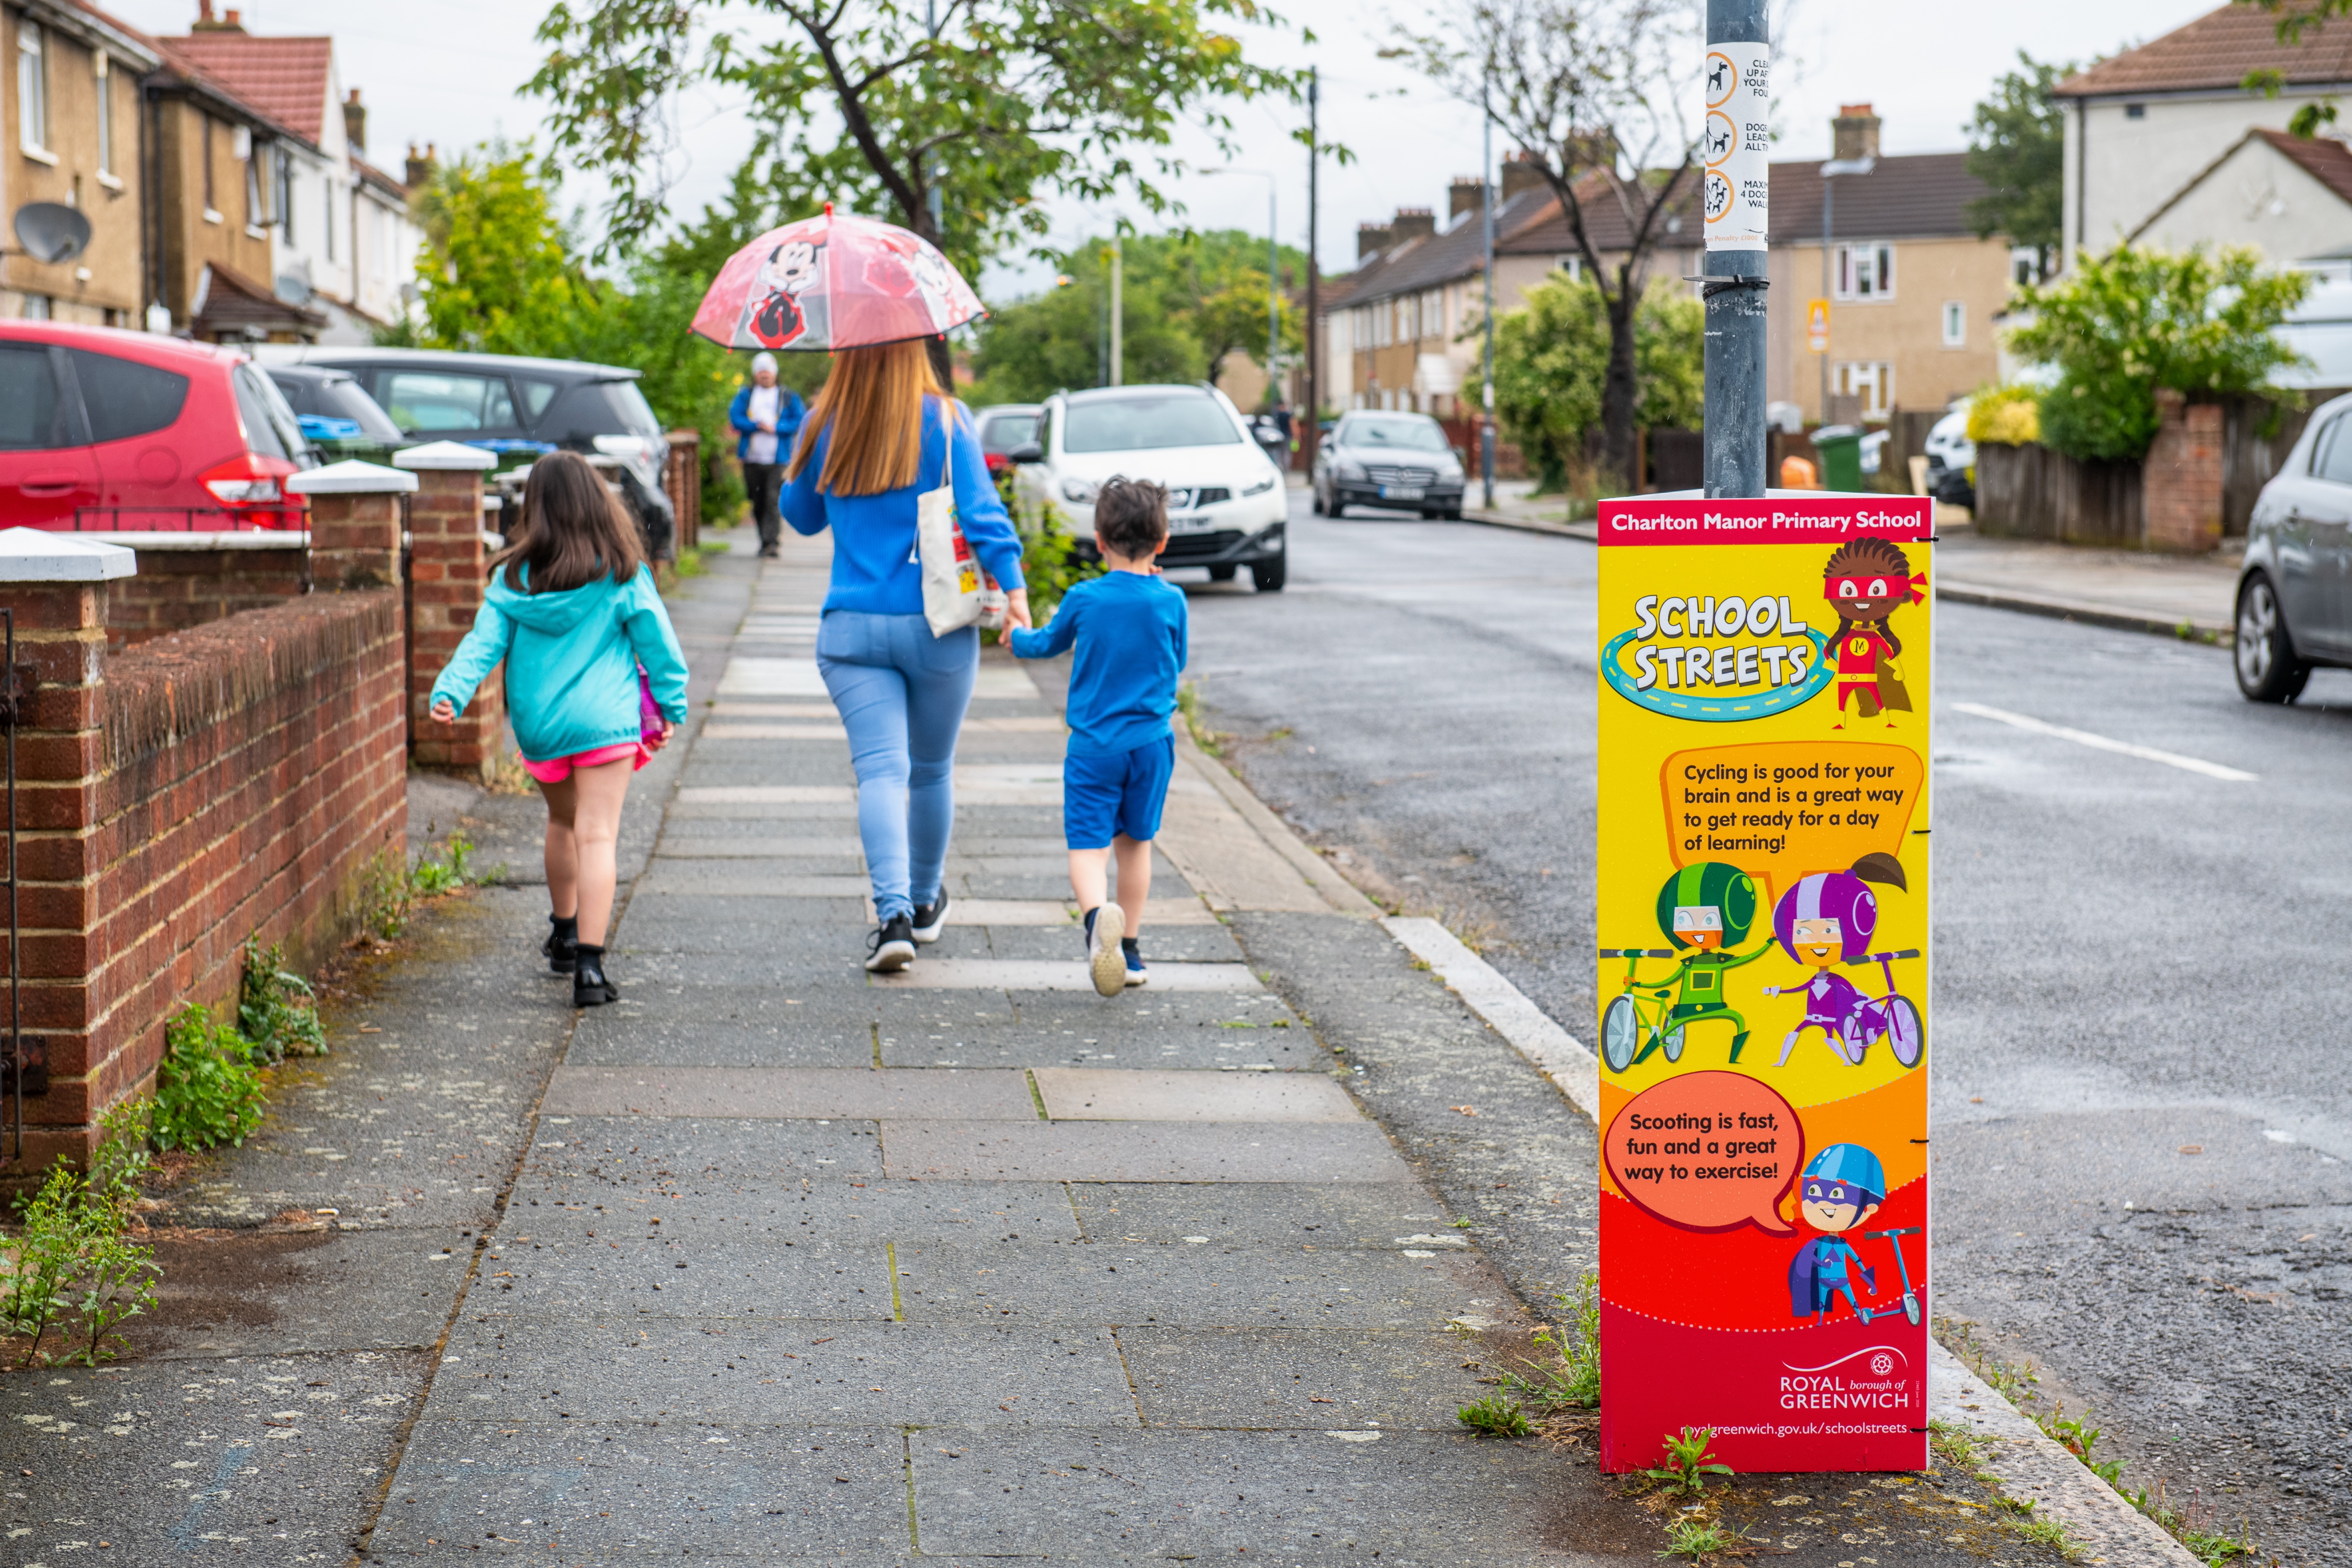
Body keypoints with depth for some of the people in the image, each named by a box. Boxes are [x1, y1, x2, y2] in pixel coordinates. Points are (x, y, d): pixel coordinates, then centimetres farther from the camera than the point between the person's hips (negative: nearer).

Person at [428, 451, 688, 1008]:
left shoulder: (514, 578, -1)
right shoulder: (620, 575, -5)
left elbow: (484, 643, -9)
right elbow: (656, 642, 0)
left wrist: (451, 692, -11)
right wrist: (672, 706, 10)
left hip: (537, 723, 3)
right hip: (604, 721, -3)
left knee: (562, 822, 25)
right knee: (596, 836, -6)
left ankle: (564, 933, 42)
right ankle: (588, 965, -17)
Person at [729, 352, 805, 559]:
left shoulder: (789, 397, 8)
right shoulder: (745, 395, 13)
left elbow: (799, 422, 0)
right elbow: (735, 417, -1)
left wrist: (776, 428, -13)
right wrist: (757, 426, -13)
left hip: (777, 458, -3)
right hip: (752, 458, 3)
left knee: (773, 500, -15)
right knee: (758, 503, 7)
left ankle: (771, 542, -18)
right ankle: (770, 536, 22)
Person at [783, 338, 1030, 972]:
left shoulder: (823, 426, 1)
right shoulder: (946, 420, -5)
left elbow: (801, 516, 16)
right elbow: (981, 511, -13)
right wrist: (1012, 585, -10)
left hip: (851, 628, 0)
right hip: (938, 626, 0)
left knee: (881, 771, -6)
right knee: (932, 770, 18)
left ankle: (893, 914, -23)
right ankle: (925, 902, 34)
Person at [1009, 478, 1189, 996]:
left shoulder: (1084, 599, -6)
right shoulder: (1170, 602, -4)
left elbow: (1048, 643, 12)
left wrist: (1017, 639, 36)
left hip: (1094, 744, -2)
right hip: (1151, 740, 2)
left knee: (1087, 846, -6)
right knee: (1135, 842, 17)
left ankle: (1098, 914, -36)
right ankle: (1129, 951, 23)